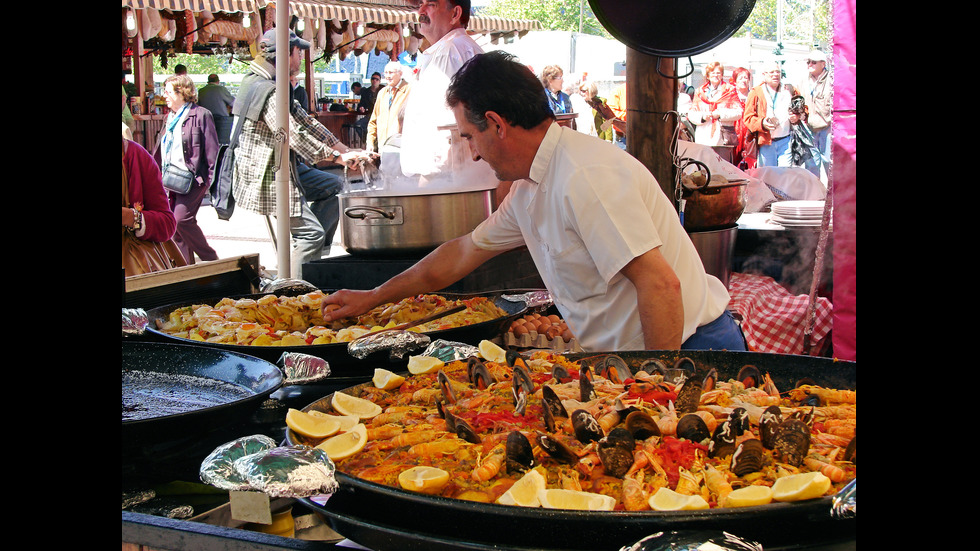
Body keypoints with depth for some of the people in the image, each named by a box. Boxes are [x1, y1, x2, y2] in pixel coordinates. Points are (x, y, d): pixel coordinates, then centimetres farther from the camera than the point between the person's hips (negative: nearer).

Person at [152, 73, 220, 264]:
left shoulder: (201, 115, -7)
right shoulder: (169, 117, 18)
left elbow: (212, 150, -9)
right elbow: (159, 151, 23)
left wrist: (209, 180, -13)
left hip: (193, 178, -8)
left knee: (181, 219, -18)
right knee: (175, 222, 5)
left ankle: (211, 259, -4)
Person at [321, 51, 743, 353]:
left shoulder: (585, 177, -21)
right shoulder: (528, 190, 11)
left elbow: (660, 285, -26)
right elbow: (463, 253, 24)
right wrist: (372, 298, 30)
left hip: (686, 348, -9)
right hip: (631, 360, 9)